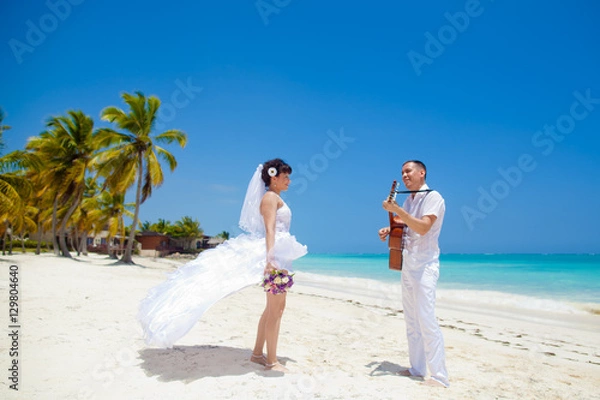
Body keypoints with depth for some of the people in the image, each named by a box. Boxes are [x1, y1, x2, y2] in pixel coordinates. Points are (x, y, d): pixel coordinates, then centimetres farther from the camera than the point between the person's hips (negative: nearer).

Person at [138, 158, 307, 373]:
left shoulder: (275, 199, 20)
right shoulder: (270, 197, -9)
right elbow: (269, 229, -22)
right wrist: (271, 258, -33)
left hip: (279, 256, 10)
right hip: (274, 256, -10)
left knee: (275, 308, 14)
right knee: (275, 309, -6)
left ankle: (257, 353, 23)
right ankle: (271, 361, 3)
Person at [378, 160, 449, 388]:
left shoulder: (433, 197, -10)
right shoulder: (408, 201, 14)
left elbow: (423, 227, -24)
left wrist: (396, 210, -25)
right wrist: (389, 230, 5)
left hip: (424, 266, -8)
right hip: (407, 266, 9)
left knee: (426, 319, -12)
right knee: (411, 321, 11)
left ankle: (439, 376, -5)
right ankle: (417, 368, 20)